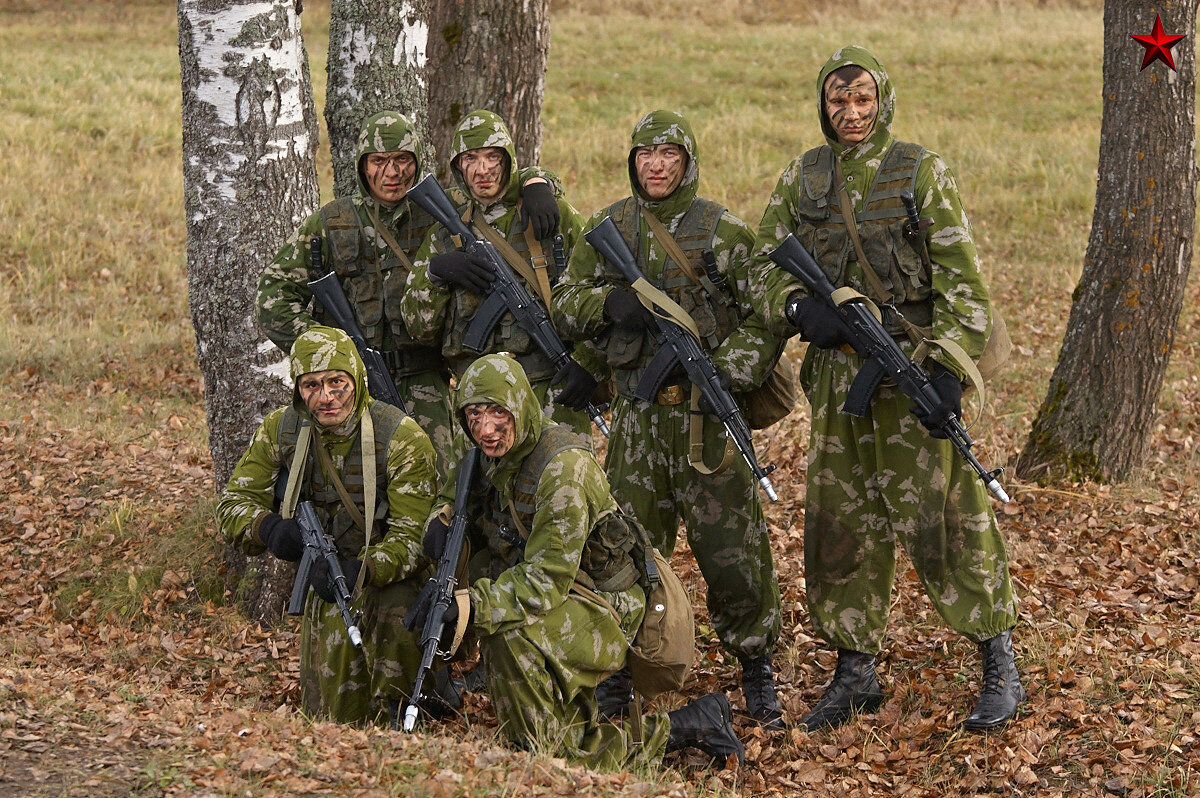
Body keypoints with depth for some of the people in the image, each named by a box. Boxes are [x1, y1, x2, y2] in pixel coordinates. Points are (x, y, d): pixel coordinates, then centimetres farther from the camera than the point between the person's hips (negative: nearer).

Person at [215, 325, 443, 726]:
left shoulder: (402, 438, -22)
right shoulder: (279, 431, -9)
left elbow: (412, 536, -24)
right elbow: (234, 504, -2)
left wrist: (362, 570, -43)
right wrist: (268, 528, -26)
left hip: (390, 574, -3)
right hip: (327, 574, 3)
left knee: (396, 608, -37)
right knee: (332, 714, -13)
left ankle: (395, 713, -14)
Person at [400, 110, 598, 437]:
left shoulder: (553, 214, 6)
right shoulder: (447, 232, 13)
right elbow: (420, 327, 10)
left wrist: (588, 362, -4)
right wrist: (435, 273, -7)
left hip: (553, 389, -2)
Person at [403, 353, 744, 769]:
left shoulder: (564, 467, -26)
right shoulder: (491, 455, -2)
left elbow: (547, 578, -29)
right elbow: (453, 496, 18)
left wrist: (468, 608, -40)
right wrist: (440, 521, -7)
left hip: (599, 610, -8)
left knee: (510, 632, -36)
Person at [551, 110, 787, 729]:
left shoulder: (726, 232, 0)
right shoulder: (607, 230, 9)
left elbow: (767, 319, 0)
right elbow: (564, 301, 12)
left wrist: (724, 373, -14)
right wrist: (608, 301, -10)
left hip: (709, 411, -2)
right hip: (636, 411, 2)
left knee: (731, 546, -2)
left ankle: (757, 669, 12)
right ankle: (624, 665, 20)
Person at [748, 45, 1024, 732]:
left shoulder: (922, 172, -4)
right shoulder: (803, 178, 9)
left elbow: (960, 277, -8)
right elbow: (766, 264, 12)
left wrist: (949, 367, -17)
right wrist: (799, 308, -10)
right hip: (836, 372, 5)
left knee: (943, 515, -6)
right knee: (838, 526, 8)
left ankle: (1001, 669, 4)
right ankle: (855, 673, 19)